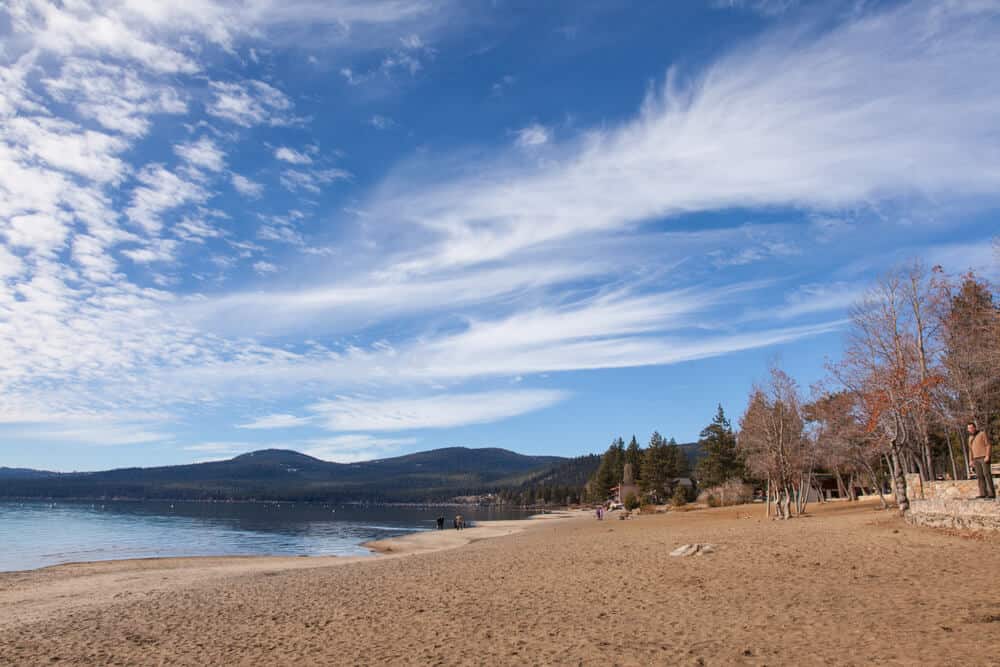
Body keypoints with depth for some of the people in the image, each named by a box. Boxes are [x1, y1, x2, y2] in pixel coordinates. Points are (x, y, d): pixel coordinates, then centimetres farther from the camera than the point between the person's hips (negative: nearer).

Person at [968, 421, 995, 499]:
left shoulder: (982, 434, -1)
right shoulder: (970, 438, 19)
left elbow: (988, 445, -8)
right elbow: (971, 450, 20)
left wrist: (987, 456, -19)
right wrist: (971, 460, 11)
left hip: (984, 457, -7)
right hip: (976, 459, 7)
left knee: (987, 474, -12)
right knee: (980, 476, 0)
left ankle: (991, 493, -14)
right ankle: (983, 494, -2)